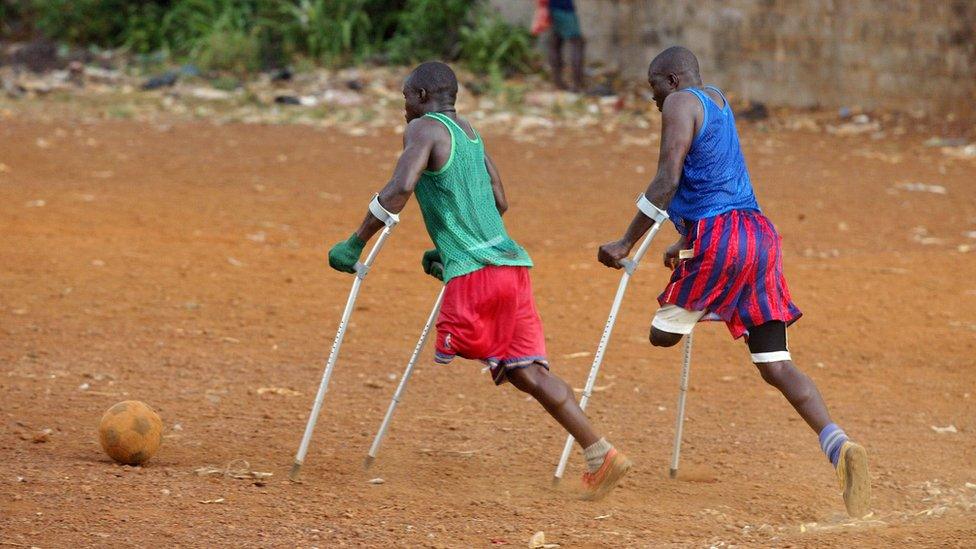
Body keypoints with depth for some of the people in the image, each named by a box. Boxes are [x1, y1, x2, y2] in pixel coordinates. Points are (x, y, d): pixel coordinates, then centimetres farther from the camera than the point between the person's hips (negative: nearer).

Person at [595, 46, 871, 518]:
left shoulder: (681, 105, -1)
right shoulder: (718, 101, 25)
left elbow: (667, 182, -12)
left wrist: (627, 244, -10)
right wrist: (685, 242, 43)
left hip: (717, 237, -8)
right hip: (758, 229, 8)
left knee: (663, 334, 9)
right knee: (775, 364, -2)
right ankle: (837, 444, -19)